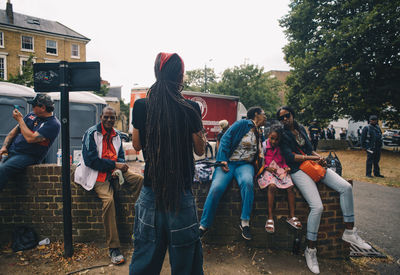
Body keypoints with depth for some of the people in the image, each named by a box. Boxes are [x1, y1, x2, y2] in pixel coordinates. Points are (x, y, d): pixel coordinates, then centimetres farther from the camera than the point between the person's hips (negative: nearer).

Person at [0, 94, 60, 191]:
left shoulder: (53, 124, -13)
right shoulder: (32, 115, 12)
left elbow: (30, 138, -21)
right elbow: (15, 130, 15)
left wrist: (20, 119, -10)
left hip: (28, 156, -8)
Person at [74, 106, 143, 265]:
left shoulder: (116, 135, 15)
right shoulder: (91, 133, -4)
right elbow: (90, 160, -13)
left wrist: (118, 168, -7)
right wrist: (114, 165, -16)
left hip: (114, 170, 6)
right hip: (97, 174, -5)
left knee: (139, 179, -21)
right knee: (108, 199, -30)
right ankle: (113, 248, -21)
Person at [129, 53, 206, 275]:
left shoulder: (141, 106, -5)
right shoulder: (191, 109, -12)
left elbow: (137, 145, 7)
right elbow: (200, 149, -1)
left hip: (151, 190, 3)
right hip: (181, 193, -2)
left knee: (146, 252, 19)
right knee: (183, 253, 15)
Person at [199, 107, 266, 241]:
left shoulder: (260, 135, 22)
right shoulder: (242, 124, 2)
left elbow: (259, 154, 29)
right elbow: (225, 139, -5)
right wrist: (222, 160, -14)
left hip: (245, 165, 4)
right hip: (228, 163, -3)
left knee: (247, 182, -33)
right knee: (216, 188, -26)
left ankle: (245, 222, -22)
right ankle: (203, 225, -11)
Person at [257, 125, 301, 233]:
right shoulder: (263, 146, 0)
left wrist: (286, 167, 1)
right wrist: (267, 168, -13)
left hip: (280, 170, 4)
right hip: (267, 170, -4)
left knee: (290, 186, -19)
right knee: (272, 186, -33)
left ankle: (291, 216, -5)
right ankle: (270, 217, -26)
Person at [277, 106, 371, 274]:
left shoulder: (300, 128, 17)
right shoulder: (282, 135, -2)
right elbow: (289, 157, -13)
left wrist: (319, 157, 1)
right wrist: (312, 158, -11)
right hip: (299, 170, -7)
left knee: (346, 187, -8)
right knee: (317, 207, -22)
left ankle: (349, 232, 4)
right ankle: (310, 250, -6)